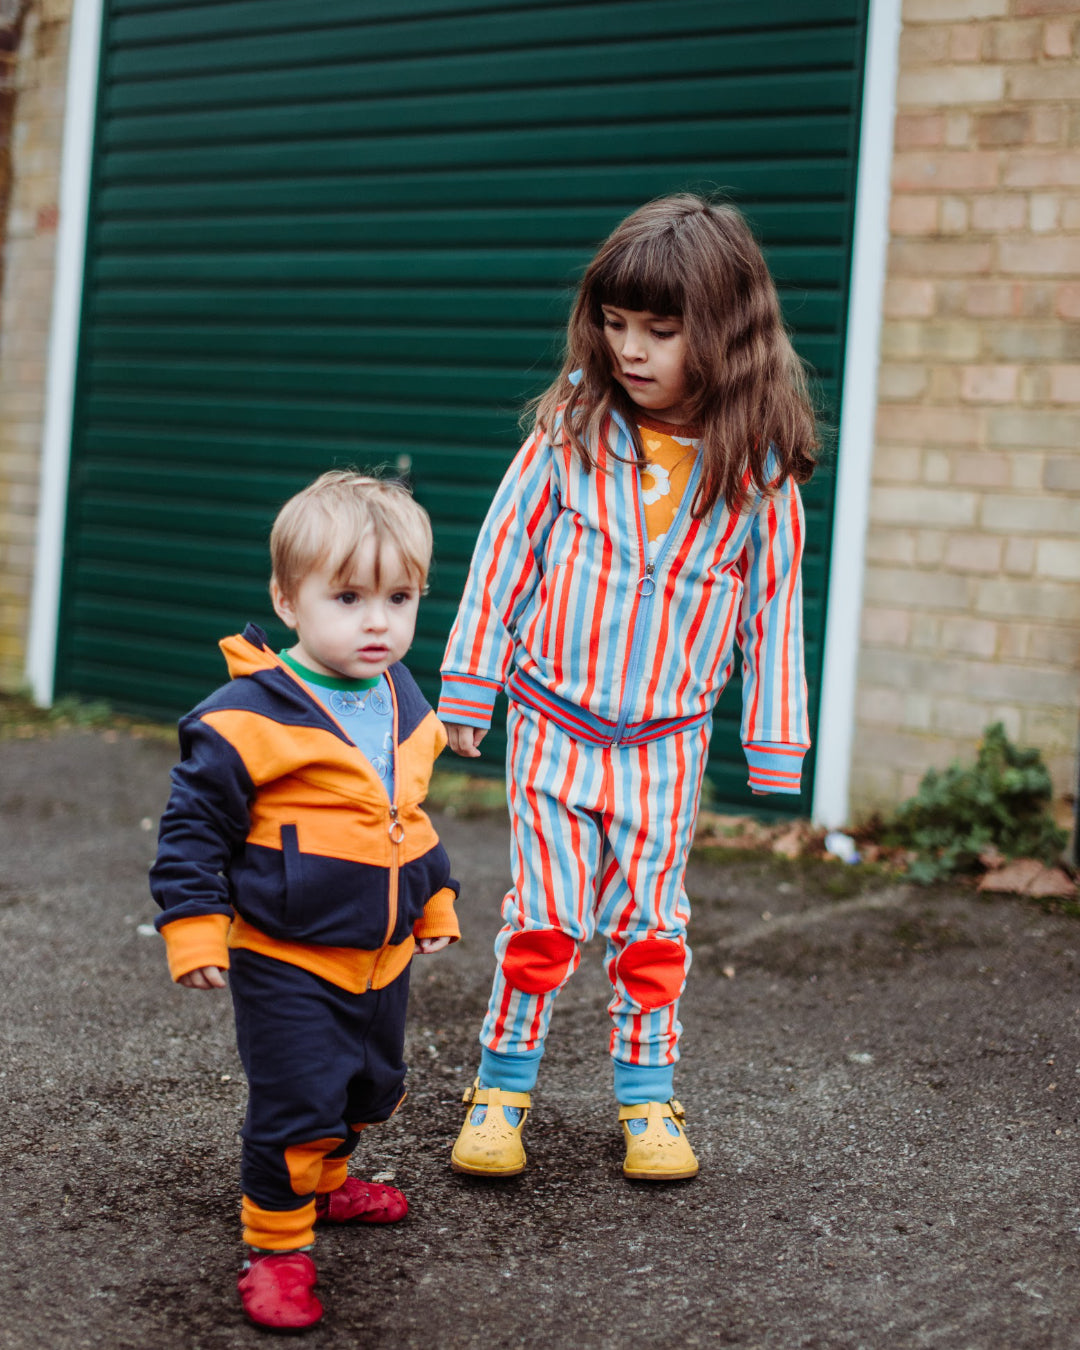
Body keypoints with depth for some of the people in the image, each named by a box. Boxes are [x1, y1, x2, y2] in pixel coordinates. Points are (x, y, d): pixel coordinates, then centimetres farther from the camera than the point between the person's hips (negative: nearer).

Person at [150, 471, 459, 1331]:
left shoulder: (405, 707, 3)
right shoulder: (248, 716, -20)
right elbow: (194, 824, -13)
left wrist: (435, 902, 22)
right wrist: (195, 929, -16)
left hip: (383, 956, 7)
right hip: (284, 960, -7)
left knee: (369, 1087, 22)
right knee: (295, 1099, -7)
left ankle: (323, 1181, 48)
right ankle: (277, 1244, 12)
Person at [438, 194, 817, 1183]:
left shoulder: (758, 468, -7)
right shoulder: (574, 426, -6)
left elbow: (772, 605, 0)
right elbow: (506, 550, 0)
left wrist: (774, 746, 3)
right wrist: (469, 687, 2)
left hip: (668, 741, 0)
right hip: (555, 722, 0)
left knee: (651, 921, 9)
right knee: (545, 917, 1)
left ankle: (648, 1100, 23)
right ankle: (502, 1087, 17)